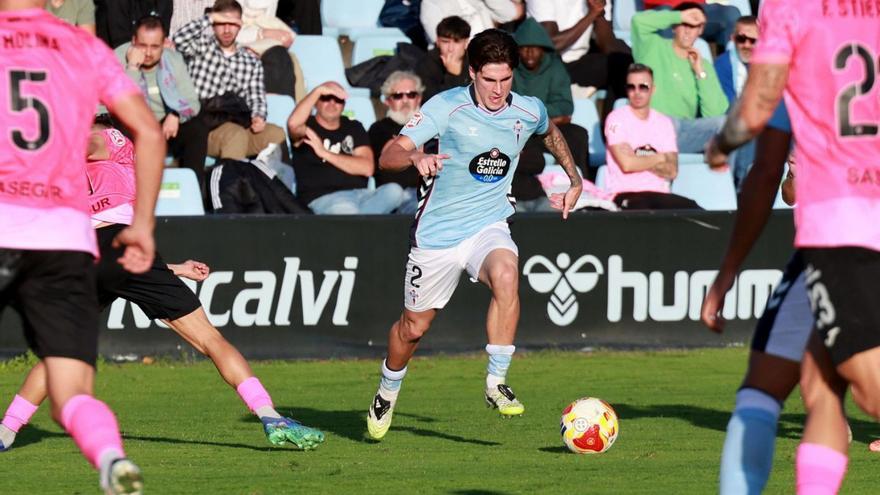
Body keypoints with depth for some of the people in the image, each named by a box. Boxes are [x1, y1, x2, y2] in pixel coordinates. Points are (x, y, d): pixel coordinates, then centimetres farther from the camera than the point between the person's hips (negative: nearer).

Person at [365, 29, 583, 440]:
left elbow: (550, 133, 24)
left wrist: (574, 180, 21)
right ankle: (387, 394, 40)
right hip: (437, 233, -1)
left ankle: (496, 383, -25)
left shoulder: (529, 112, -5)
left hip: (488, 226, 1)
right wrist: (415, 157, -47)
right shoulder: (446, 107, -17)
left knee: (506, 275, -33)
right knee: (414, 326, 10)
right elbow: (387, 156, -26)